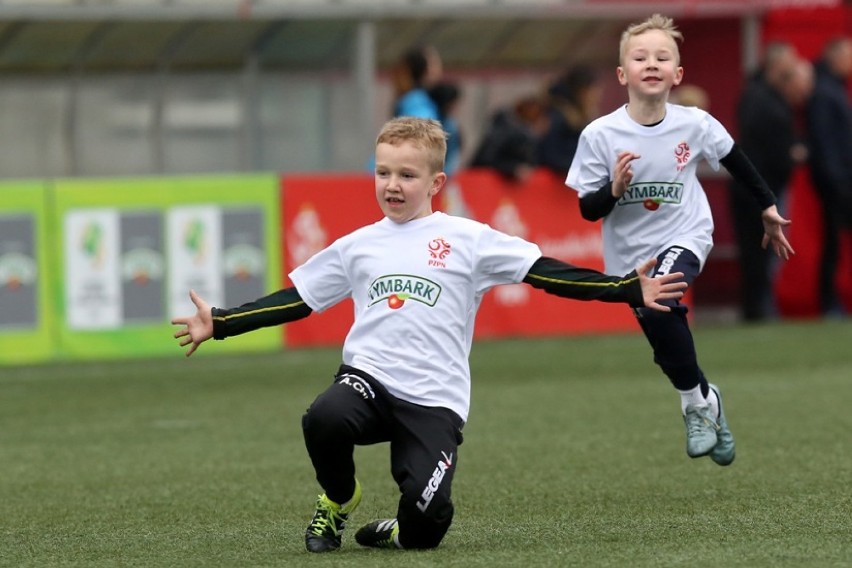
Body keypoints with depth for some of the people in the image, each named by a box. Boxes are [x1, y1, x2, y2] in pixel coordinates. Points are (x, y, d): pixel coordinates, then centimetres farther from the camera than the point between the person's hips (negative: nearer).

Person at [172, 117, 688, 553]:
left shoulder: (468, 240, 4)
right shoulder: (357, 247, 12)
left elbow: (547, 273, 1)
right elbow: (297, 300, 19)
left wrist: (630, 290, -7)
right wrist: (219, 323, 15)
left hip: (434, 400, -2)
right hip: (369, 377, 2)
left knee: (427, 523, -21)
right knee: (324, 420, -33)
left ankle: (401, 532, 20)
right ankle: (338, 500, 1)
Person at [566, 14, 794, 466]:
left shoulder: (695, 125, -13)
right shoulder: (599, 136, -16)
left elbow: (735, 160, 8)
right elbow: (588, 210, -8)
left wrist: (768, 208, 18)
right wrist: (614, 189, -29)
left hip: (685, 236, -2)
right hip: (630, 253, 2)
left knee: (657, 309, -29)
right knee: (666, 339, 6)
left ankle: (696, 403, -11)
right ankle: (705, 401, 35)